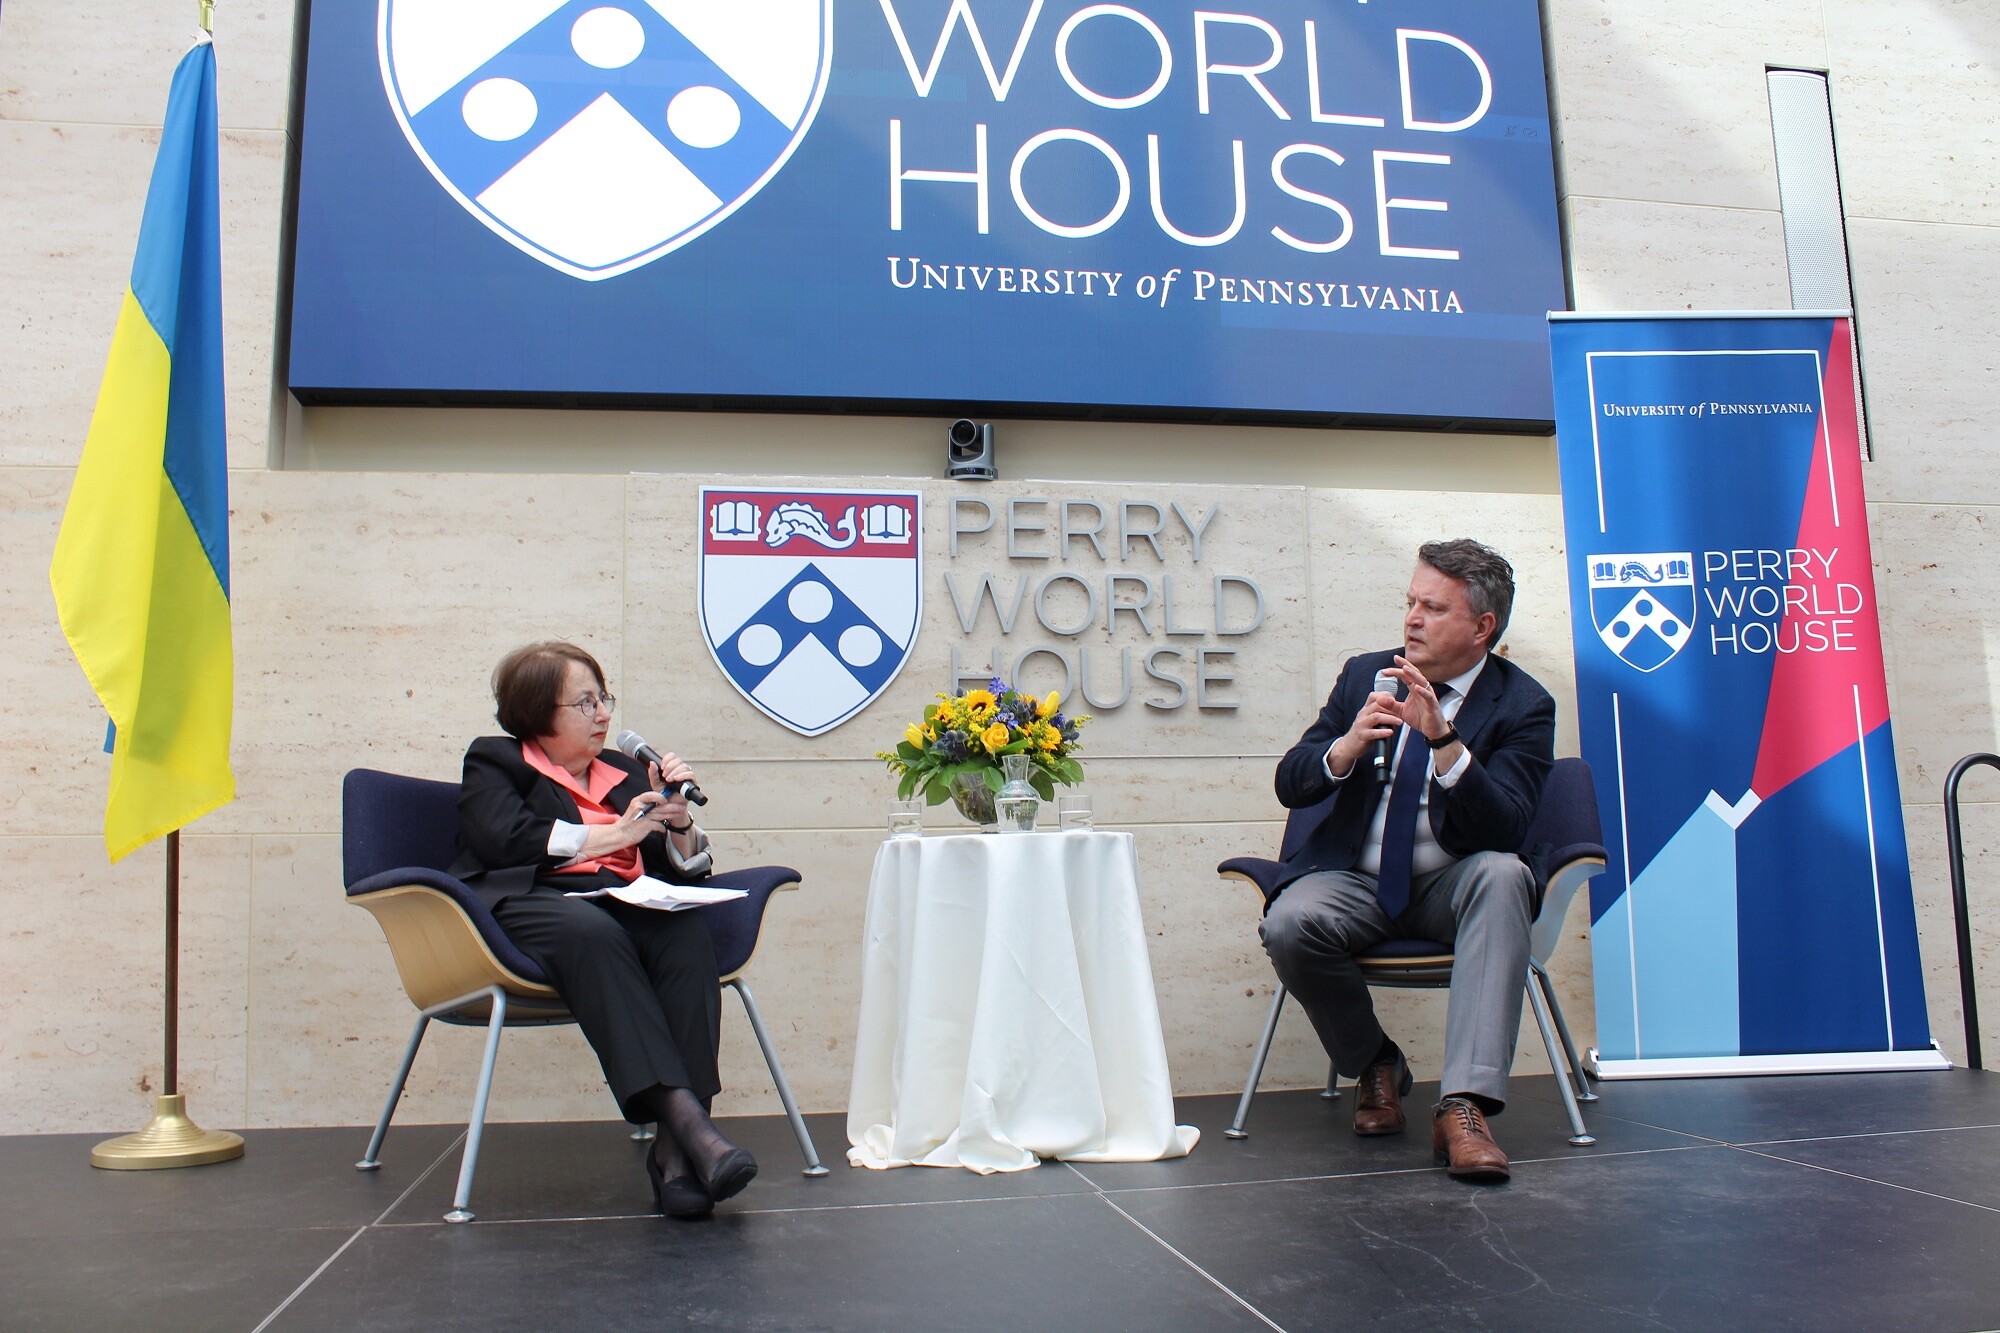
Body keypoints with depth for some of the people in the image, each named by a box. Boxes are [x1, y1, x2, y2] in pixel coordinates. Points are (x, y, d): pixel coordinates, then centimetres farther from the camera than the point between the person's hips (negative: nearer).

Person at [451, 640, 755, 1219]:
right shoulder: (494, 760, 18)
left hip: (626, 908, 4)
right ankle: (685, 1118, -49)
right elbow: (507, 840, -4)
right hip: (529, 905, -3)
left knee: (687, 933, -31)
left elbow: (682, 869, 23)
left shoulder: (626, 773, 28)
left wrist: (675, 818, 3)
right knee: (591, 933, -38)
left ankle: (677, 1150, -42)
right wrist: (616, 833, -2)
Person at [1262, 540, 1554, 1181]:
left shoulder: (1522, 705, -5)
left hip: (1451, 886, -1)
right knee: (1288, 924, -29)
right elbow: (1290, 785, 0)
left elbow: (1506, 830, -19)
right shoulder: (1364, 675, 5)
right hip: (1356, 879, 2)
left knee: (1503, 874, -35)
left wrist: (1443, 739, -32)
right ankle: (1375, 1064, 1)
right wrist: (1348, 745, -21)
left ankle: (1464, 1104, -36)